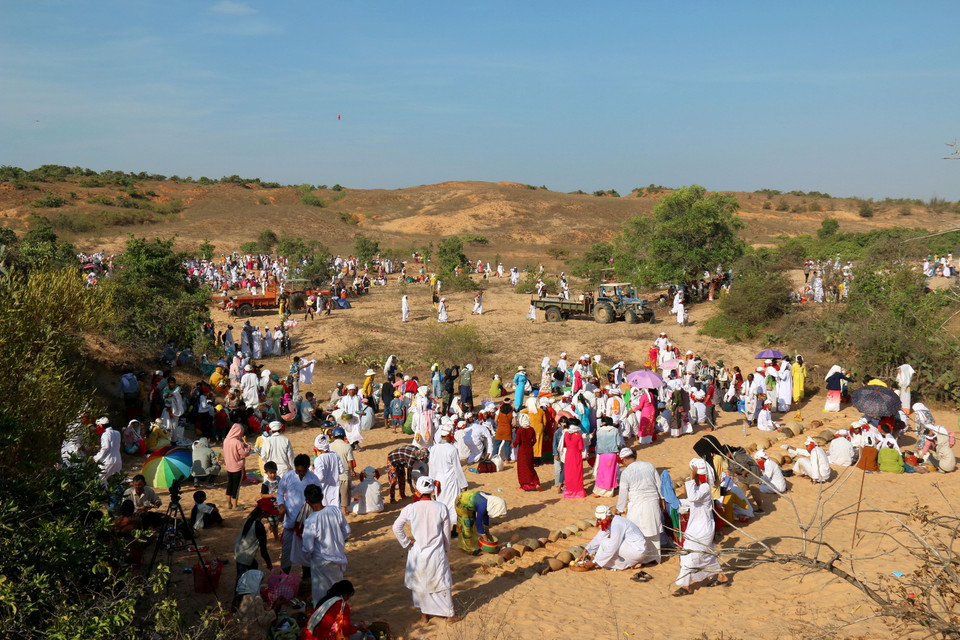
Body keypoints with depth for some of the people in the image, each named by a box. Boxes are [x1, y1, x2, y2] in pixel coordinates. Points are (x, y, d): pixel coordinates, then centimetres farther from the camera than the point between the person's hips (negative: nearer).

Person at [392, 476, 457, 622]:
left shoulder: (410, 508, -13)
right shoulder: (441, 508, -11)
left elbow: (396, 527, -16)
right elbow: (447, 530, -2)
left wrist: (406, 541, -3)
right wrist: (446, 548, 14)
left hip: (417, 552, 0)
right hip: (437, 553, 0)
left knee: (419, 583, 18)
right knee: (442, 583, 15)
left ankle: (424, 614, 27)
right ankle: (450, 614, 25)